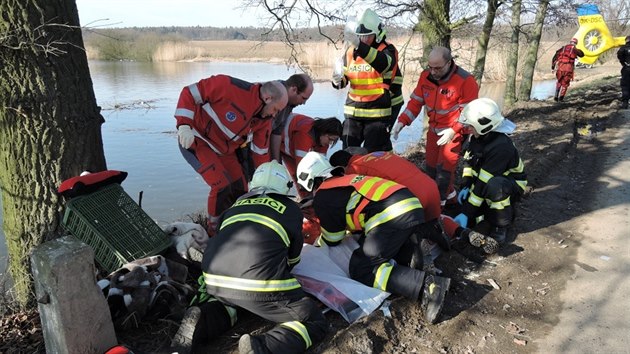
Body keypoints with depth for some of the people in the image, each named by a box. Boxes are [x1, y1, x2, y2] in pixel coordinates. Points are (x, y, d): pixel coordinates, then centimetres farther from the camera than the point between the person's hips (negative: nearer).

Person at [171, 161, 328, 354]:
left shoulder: (237, 204, 27)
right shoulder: (291, 209, 19)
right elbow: (293, 257, 31)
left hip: (215, 278, 5)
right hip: (261, 283, -4)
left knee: (228, 305, 38)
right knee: (315, 323, 11)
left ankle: (200, 324, 5)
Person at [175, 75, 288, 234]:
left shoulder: (264, 120, -5)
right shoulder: (231, 87, -28)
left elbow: (260, 152, 3)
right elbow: (190, 93, -21)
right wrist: (184, 125, -28)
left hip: (224, 150, 8)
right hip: (195, 140, -7)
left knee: (240, 189, 5)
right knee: (222, 187, -17)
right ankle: (215, 233, 5)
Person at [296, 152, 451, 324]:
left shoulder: (322, 197, 7)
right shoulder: (347, 180, 30)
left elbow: (333, 239, 15)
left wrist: (316, 245, 34)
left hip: (392, 216, -9)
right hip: (412, 205, 9)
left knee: (362, 270, -3)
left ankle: (426, 284, -17)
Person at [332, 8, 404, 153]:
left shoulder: (387, 50, -9)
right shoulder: (351, 52, 6)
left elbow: (382, 64, -33)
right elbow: (344, 78, 11)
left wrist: (360, 46, -48)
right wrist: (338, 81, -15)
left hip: (380, 111, -5)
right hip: (354, 109, 5)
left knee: (374, 153, -1)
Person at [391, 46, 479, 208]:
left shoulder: (465, 80, -23)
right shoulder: (425, 76, -6)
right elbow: (415, 102, 1)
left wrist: (453, 130, -31)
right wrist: (402, 122, -10)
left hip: (454, 131, -6)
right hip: (434, 129, 6)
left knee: (444, 168, -10)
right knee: (431, 166, 15)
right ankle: (448, 194, 35)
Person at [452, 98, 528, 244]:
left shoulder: (501, 147, -34)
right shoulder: (478, 136, -9)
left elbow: (484, 183, -35)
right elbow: (468, 160, 2)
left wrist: (467, 213, -33)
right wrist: (466, 186, -12)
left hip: (512, 184, -8)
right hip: (490, 179, 8)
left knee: (495, 186, -41)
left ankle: (500, 226, -19)